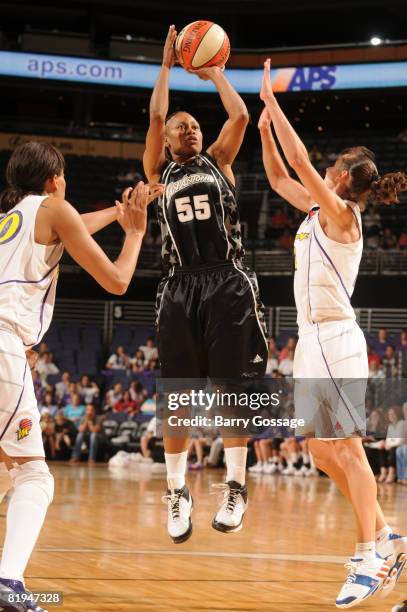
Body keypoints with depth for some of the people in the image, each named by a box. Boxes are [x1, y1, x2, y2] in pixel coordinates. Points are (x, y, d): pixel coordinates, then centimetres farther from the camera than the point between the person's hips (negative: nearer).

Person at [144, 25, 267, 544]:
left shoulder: (218, 162, 17)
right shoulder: (159, 172, 16)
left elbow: (239, 115, 5)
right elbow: (154, 118, 4)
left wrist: (213, 72, 16)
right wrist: (167, 64, 9)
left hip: (227, 285, -1)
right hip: (181, 288, 1)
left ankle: (235, 488, 0)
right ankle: (177, 494, 10)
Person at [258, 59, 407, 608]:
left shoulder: (340, 212, -10)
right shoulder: (320, 211, 14)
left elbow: (300, 161, -17)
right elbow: (279, 176, 24)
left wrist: (272, 100, -12)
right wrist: (264, 124, 16)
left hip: (334, 339, -9)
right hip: (314, 340, 9)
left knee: (347, 448, -10)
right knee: (323, 453, 9)